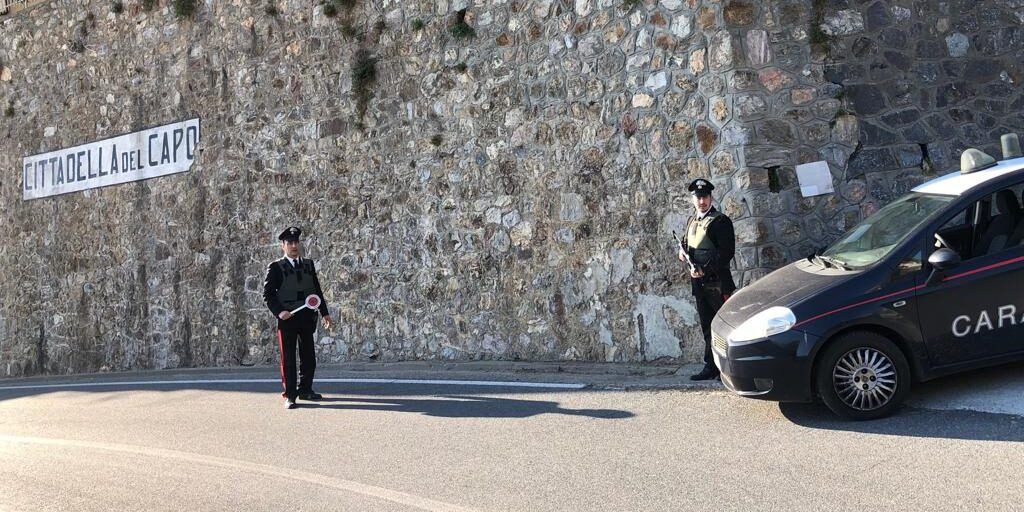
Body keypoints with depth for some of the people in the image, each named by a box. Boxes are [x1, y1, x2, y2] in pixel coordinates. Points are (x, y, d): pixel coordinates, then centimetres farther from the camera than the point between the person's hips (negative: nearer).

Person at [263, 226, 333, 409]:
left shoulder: (309, 264, 12)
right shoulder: (275, 267, -1)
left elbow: (317, 291, 15)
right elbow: (267, 294, -4)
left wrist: (325, 313, 13)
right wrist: (278, 312, -17)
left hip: (307, 317, 5)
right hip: (287, 319, -5)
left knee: (309, 356, 11)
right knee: (288, 359, 1)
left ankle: (305, 390, 24)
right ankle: (289, 395, 9)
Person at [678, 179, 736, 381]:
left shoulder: (720, 221, -8)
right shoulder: (692, 221, 15)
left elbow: (727, 252, -15)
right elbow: (685, 242, 28)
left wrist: (705, 269, -19)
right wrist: (682, 250, 4)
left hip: (717, 282, -8)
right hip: (699, 283, 8)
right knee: (707, 326, 12)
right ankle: (711, 368, 18)